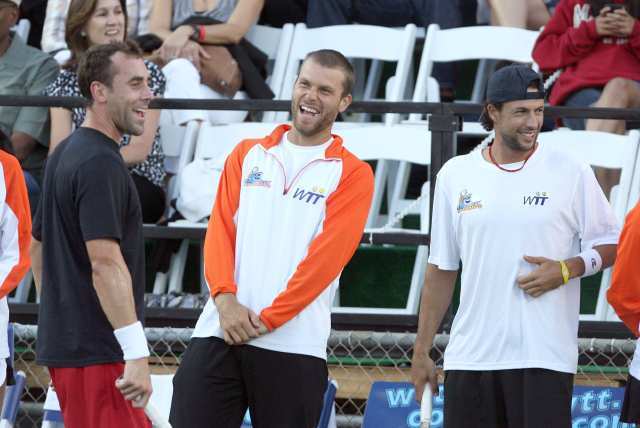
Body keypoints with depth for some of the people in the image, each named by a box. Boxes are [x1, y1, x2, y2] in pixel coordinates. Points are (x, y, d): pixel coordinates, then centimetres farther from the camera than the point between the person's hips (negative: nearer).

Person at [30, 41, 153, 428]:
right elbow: (106, 265, -23)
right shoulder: (101, 164, -15)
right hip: (98, 352, -10)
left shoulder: (65, 155, 15)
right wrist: (137, 355, -25)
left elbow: (38, 248, 24)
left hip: (62, 346, 10)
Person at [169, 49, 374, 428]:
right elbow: (220, 228, 7)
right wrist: (225, 298, -10)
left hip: (293, 345, -2)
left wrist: (266, 319, -12)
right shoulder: (248, 154, 16)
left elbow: (325, 257, -6)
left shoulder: (353, 175, 4)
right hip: (218, 334, 2)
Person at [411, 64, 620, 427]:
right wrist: (421, 351, 11)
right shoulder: (455, 175, 8)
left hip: (544, 357, -3)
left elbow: (611, 245, 6)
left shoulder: (571, 173, 1)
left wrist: (566, 270, -14)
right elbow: (441, 271, 13)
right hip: (470, 357, 3)